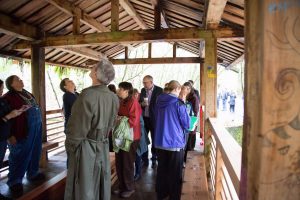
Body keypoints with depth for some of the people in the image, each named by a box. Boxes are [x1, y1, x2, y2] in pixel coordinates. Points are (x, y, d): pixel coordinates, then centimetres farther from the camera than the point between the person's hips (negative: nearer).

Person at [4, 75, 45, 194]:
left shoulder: (27, 93, 14)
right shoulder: (8, 97, -11)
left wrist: (38, 125, 21)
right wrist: (10, 135, -18)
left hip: (36, 129, 8)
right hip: (22, 132, -8)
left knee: (35, 153, 17)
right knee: (20, 156, 4)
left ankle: (32, 174, 35)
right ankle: (14, 181, 20)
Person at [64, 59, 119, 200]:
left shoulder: (87, 95, -24)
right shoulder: (114, 98, -4)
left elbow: (77, 129, -19)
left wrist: (69, 147, -1)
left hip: (85, 149, -6)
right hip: (103, 147, 6)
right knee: (101, 186, 20)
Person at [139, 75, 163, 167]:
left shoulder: (159, 90, -9)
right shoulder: (143, 90, 7)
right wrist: (141, 104, -8)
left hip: (154, 118, -4)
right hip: (144, 118, 5)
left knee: (155, 139, 9)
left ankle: (154, 159, 25)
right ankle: (144, 159, 24)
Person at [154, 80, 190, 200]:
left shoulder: (159, 101, 3)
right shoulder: (178, 103, -14)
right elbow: (186, 125, -7)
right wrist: (183, 104, 2)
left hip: (160, 142, 6)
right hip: (175, 143, -5)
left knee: (161, 170, 19)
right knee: (174, 174, 9)